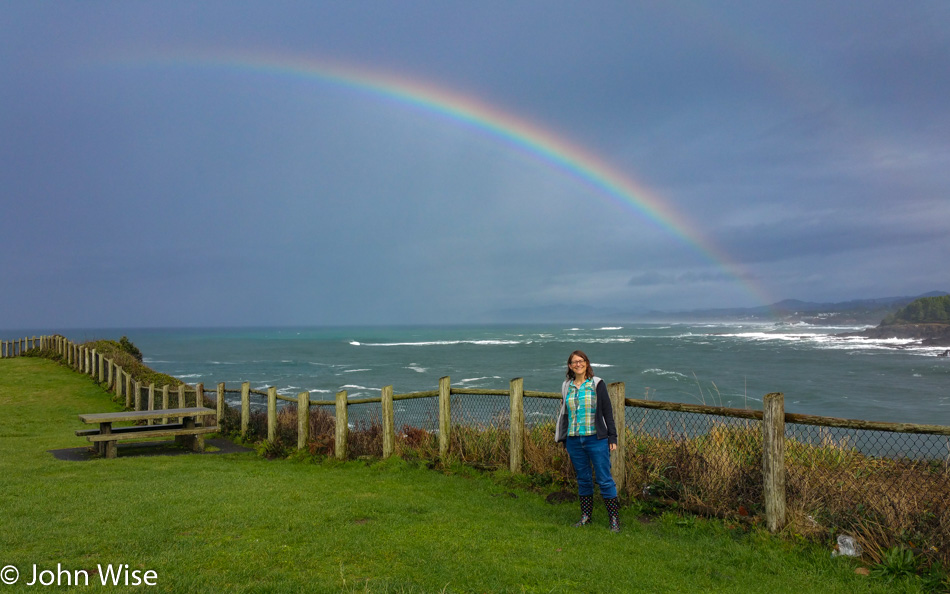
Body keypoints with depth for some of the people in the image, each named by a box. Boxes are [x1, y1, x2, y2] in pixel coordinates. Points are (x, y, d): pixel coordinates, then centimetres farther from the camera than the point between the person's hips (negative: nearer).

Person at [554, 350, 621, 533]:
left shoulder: (597, 384, -1)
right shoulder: (566, 386, 9)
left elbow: (607, 411, -1)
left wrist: (612, 437, -5)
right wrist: (562, 438, 16)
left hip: (596, 438, -3)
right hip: (574, 440, 4)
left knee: (604, 479, -2)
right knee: (583, 479, 12)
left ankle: (614, 518, 8)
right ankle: (586, 516, 24)